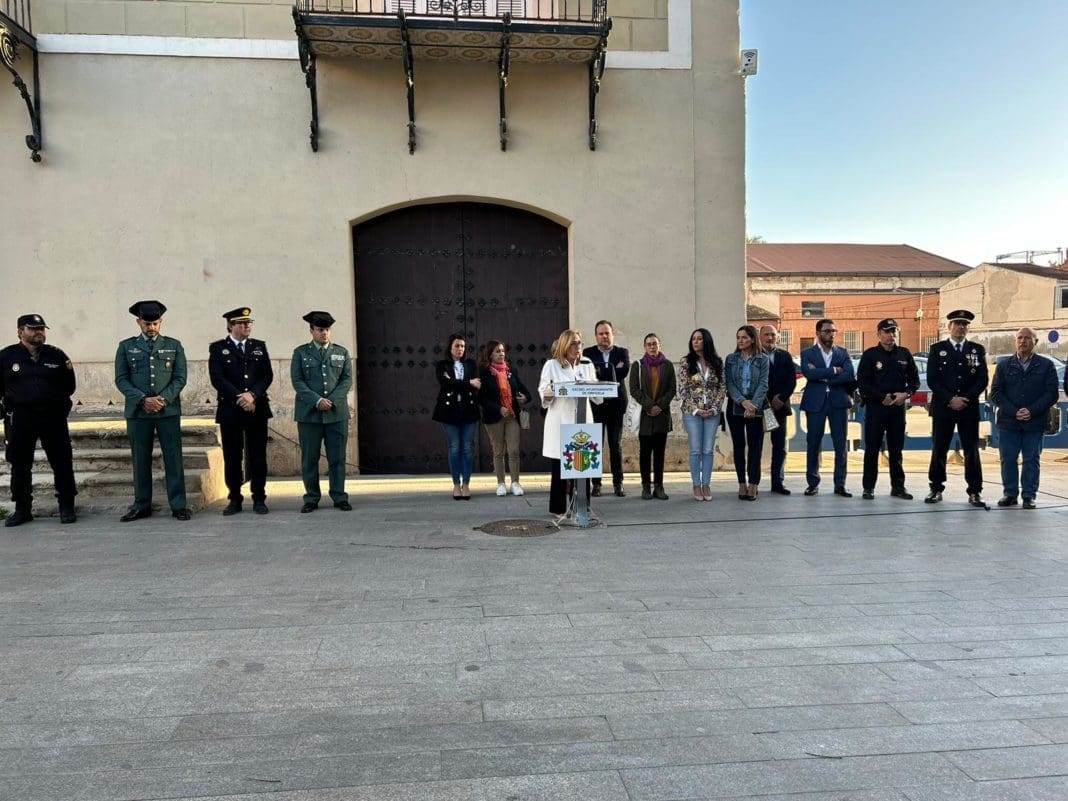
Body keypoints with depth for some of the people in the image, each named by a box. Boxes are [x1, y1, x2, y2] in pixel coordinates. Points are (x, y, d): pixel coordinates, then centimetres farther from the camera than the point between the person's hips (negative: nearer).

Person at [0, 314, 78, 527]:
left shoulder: (56, 355, 5)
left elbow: (69, 386, 13)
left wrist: (58, 403, 8)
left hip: (53, 417, 0)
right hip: (19, 419, 0)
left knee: (62, 463, 1)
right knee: (20, 465, 8)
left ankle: (67, 507, 12)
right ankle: (22, 510, 20)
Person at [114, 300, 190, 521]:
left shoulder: (173, 345, 9)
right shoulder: (126, 346, 9)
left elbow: (180, 377, 3)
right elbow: (121, 379, 2)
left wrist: (162, 399, -11)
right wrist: (143, 400, -11)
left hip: (169, 410, 0)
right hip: (137, 411, 1)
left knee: (174, 458, -1)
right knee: (140, 460, 6)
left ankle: (178, 505, 4)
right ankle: (141, 505, 15)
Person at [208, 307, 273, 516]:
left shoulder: (259, 346, 12)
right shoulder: (217, 348, 5)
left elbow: (267, 375, 4)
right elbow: (217, 379, -6)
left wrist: (253, 395, -13)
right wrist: (239, 398, -15)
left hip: (257, 409, 2)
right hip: (230, 410, -1)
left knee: (258, 456, 2)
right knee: (232, 457, 3)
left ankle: (259, 499, 9)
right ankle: (235, 499, 12)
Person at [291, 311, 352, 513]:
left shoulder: (341, 352, 12)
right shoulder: (300, 353, 8)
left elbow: (347, 380, 5)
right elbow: (297, 381, -1)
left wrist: (332, 400, -10)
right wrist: (317, 401, -14)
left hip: (337, 413, 1)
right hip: (309, 413, -1)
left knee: (337, 457, 2)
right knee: (309, 458, 1)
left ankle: (339, 497, 9)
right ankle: (311, 498, 10)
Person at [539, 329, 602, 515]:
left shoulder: (587, 364, 12)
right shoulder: (552, 365, 2)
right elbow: (543, 393, 1)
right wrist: (548, 394, -21)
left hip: (582, 420, 3)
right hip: (560, 422, -3)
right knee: (560, 465, 1)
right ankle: (558, 507, 10)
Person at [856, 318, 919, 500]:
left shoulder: (904, 354, 10)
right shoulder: (869, 355, -1)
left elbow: (914, 379, 12)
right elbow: (862, 383, -5)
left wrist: (906, 393, -6)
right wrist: (882, 397, -11)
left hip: (898, 406, 3)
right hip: (875, 407, -3)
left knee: (896, 449, 9)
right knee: (872, 448, 1)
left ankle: (898, 486, 17)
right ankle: (868, 488, 7)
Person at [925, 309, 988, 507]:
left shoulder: (978, 350, 10)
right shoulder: (937, 349, 6)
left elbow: (983, 379, 4)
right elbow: (932, 380, -1)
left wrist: (966, 399, -8)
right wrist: (950, 399, -11)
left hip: (969, 409, 1)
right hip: (942, 408, -1)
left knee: (971, 450, 1)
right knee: (939, 450, 3)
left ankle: (975, 492, 7)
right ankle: (936, 489, 12)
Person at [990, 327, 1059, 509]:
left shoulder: (1046, 365, 5)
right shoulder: (1004, 365, 8)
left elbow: (1052, 393, -1)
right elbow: (995, 393, 2)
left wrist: (1032, 411, -13)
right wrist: (1014, 412, -10)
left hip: (1035, 423, -1)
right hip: (1008, 422, 1)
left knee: (1031, 460, 4)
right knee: (1008, 460, 3)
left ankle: (1029, 496, 11)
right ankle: (1010, 494, 13)